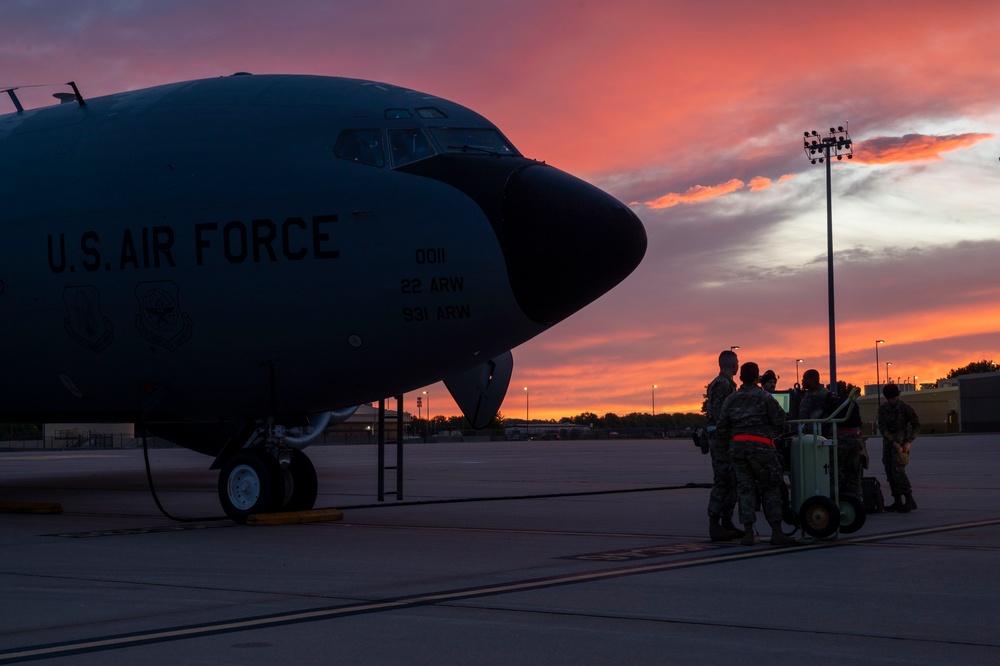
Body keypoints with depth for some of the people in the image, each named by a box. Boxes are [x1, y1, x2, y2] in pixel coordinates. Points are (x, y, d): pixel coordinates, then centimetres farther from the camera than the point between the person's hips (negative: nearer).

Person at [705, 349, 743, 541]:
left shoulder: (725, 384, 20)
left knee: (730, 482, 13)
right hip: (723, 439, -10)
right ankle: (715, 525, -9)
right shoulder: (723, 385, -13)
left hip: (723, 439, 10)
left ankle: (726, 523, 17)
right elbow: (718, 414, -21)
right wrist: (727, 436, -22)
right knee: (722, 482, -9)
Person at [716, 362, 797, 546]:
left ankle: (748, 533, -2)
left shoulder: (731, 400, 12)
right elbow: (779, 421, -1)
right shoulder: (764, 397, 0)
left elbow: (720, 429, 10)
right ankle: (776, 532, -1)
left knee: (745, 488, 6)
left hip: (737, 445, 4)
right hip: (760, 445, -4)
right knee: (770, 489, 3)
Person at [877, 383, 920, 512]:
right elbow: (882, 427, -7)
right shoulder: (883, 409, 1)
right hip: (888, 441, 5)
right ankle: (897, 502, 9)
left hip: (901, 440, -5)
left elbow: (916, 425, -2)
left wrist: (909, 442, -13)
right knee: (890, 472, 4)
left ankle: (909, 501, -13)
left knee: (898, 470, -16)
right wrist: (893, 442, -19)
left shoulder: (906, 408, -9)